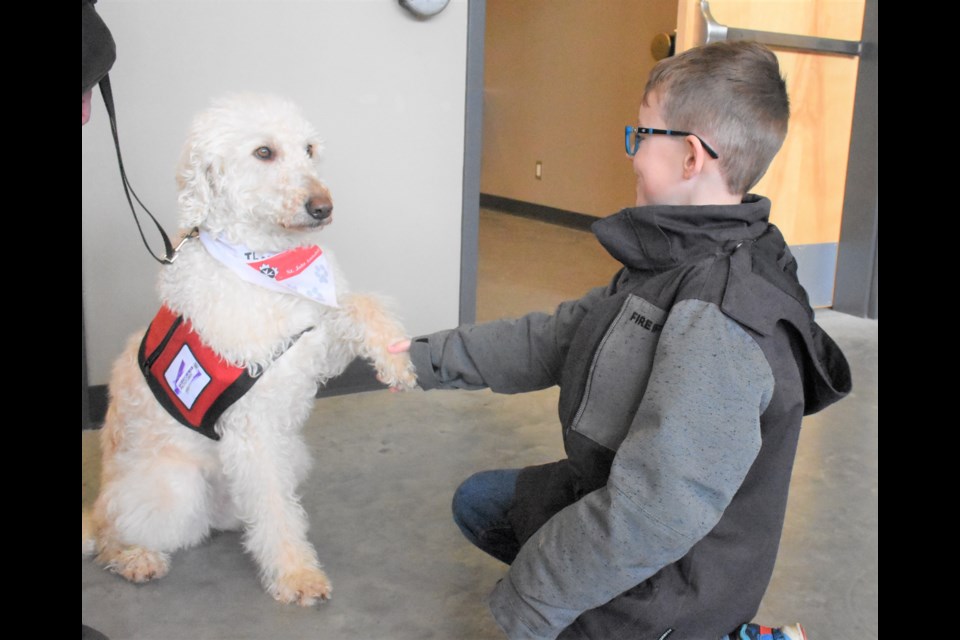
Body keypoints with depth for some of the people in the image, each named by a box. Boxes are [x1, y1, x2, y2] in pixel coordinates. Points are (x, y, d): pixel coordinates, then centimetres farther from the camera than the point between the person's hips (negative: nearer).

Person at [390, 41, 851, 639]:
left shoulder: (717, 326, -34)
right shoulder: (674, 265, -2)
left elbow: (653, 517, -35)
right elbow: (552, 339, 7)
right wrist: (431, 357, 9)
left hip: (663, 586, -9)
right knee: (476, 499, 22)